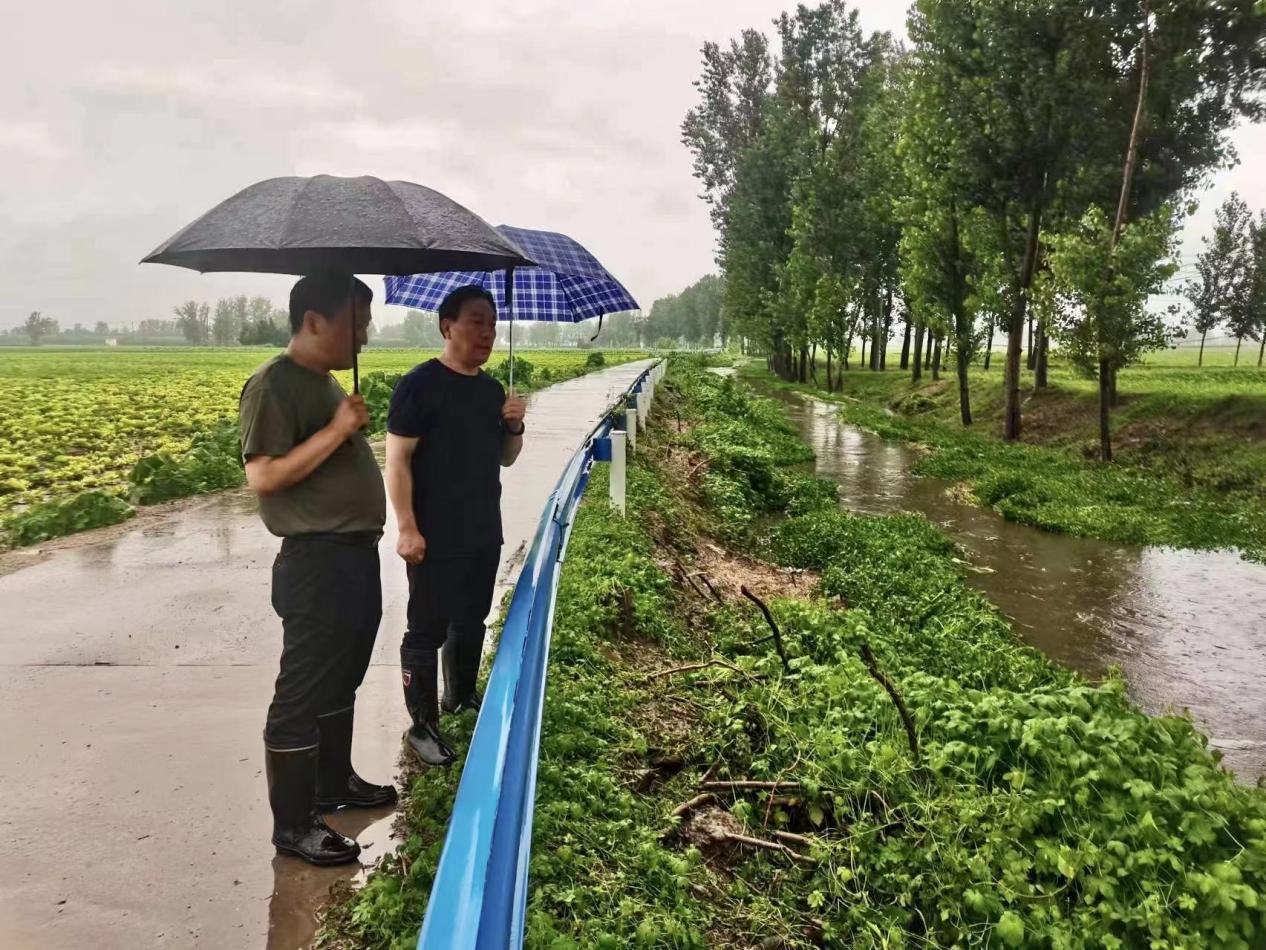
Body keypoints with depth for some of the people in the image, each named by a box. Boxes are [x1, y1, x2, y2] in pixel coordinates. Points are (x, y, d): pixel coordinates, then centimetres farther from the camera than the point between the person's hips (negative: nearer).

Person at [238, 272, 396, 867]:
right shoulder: (274, 385, -15)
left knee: (341, 682, 21)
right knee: (303, 694, 1)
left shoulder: (324, 381, 15)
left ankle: (334, 781, 38)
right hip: (316, 562, -10)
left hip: (355, 554, 10)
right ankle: (292, 824, 13)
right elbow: (262, 477, -24)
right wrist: (335, 430, -24)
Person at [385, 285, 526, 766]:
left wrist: (515, 427, -5)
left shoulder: (491, 389, 9)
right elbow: (397, 460, -14)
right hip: (436, 539, -7)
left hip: (484, 535, 7)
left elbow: (505, 458, 17)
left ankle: (461, 698, 38)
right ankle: (422, 725, 14)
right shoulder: (420, 385, -12)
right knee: (427, 630, 2)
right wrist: (408, 528, -19)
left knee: (471, 622, 20)